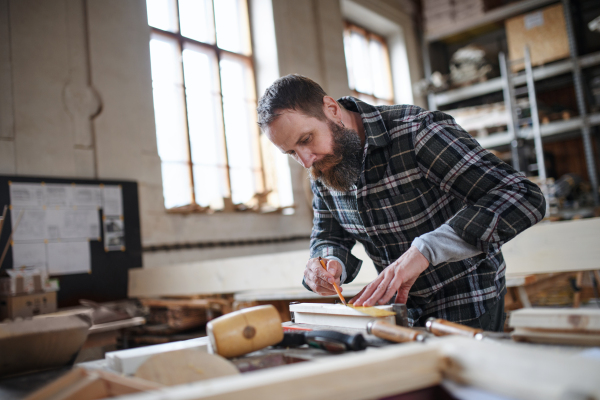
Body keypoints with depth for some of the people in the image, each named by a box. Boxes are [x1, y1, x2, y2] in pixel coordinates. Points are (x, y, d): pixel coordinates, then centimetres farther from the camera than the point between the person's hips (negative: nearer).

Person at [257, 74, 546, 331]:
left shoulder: (417, 131, -25)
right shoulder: (321, 170, -4)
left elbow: (524, 198, -31)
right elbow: (328, 237, 9)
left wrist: (424, 249, -41)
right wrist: (331, 266, -16)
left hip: (466, 302, -5)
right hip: (401, 306, 5)